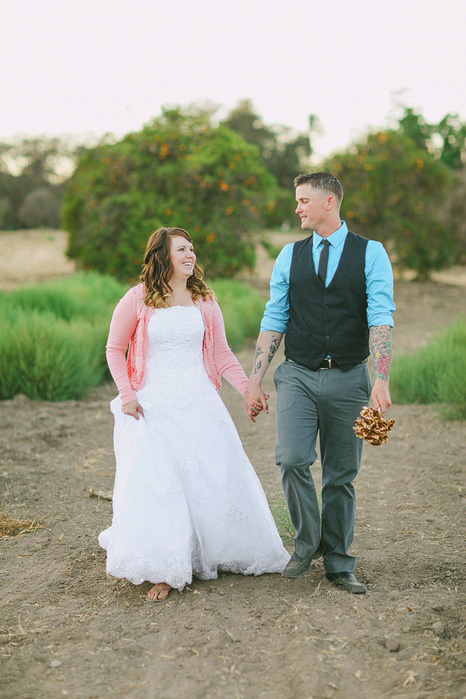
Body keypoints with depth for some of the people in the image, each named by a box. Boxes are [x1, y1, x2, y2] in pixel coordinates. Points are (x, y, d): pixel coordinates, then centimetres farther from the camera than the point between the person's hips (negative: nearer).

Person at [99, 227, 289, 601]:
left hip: (199, 402, 3)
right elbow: (115, 349, 5)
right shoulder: (137, 300, -1)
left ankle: (216, 553, 24)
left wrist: (248, 388, -4)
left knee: (216, 475, 3)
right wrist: (126, 395, -6)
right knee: (156, 481, -10)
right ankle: (164, 572, -3)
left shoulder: (205, 301, 9)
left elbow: (221, 353, 8)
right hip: (153, 406, -3)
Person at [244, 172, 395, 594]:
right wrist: (255, 380, 3)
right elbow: (274, 321, 8)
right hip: (298, 374, 2)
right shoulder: (290, 256, 8)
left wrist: (381, 380, -19)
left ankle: (338, 563, 21)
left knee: (341, 475, 6)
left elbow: (381, 319, -8)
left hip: (348, 378, -1)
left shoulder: (371, 254, 0)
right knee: (292, 460, -15)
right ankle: (308, 542, 9)